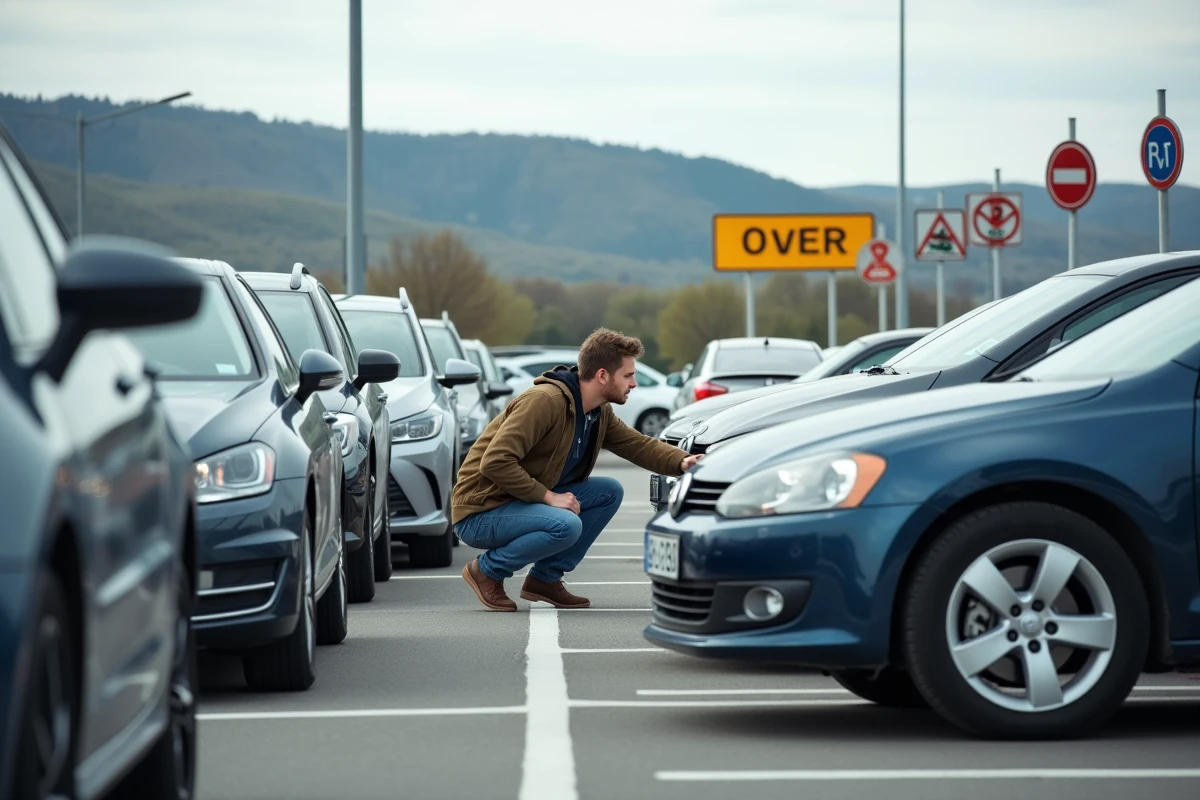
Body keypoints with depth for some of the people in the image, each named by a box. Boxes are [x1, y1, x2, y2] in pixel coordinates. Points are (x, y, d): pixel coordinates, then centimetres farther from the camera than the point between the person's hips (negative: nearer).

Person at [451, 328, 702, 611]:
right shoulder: (544, 400, -24)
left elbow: (639, 445, 10)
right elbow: (495, 462, -29)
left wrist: (683, 462, -10)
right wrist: (548, 497, -25)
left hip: (529, 501, 9)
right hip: (480, 512, -9)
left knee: (610, 492, 0)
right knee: (567, 525, -31)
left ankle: (546, 578, 5)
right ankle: (487, 570, -8)